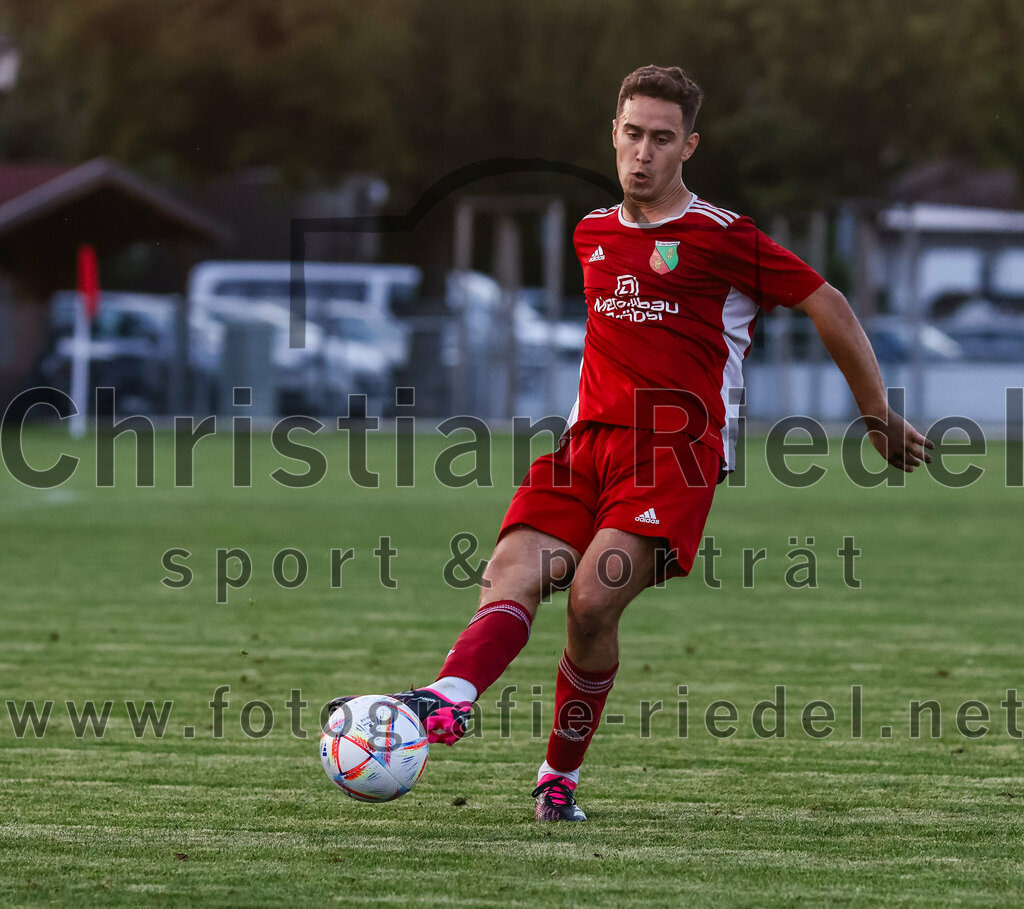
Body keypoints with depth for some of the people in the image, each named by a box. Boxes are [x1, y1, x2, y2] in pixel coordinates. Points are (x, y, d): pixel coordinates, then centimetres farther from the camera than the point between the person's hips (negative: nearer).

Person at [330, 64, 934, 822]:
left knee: (593, 601, -23)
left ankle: (561, 773, -6)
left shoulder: (721, 238, -1)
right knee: (512, 578, -21)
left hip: (676, 451, -5)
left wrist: (881, 418, 10)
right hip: (588, 440, 6)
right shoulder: (591, 234, 17)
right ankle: (450, 698, -45)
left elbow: (828, 307, 5)